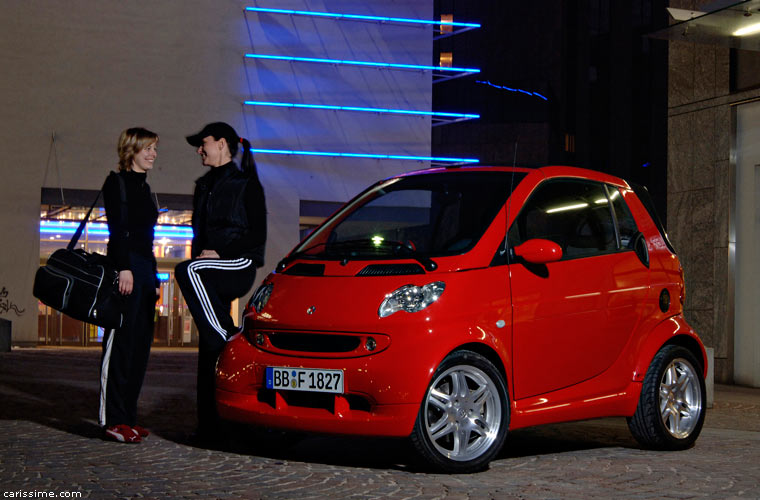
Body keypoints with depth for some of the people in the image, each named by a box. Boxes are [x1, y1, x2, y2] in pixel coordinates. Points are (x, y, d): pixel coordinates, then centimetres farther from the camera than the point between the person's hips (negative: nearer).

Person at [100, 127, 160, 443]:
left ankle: (127, 417, 8)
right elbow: (117, 228, -12)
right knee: (121, 343, -11)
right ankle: (114, 420, -11)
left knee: (140, 345, 6)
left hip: (144, 268, 9)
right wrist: (124, 268, -21)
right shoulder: (117, 182, -2)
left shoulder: (143, 187, 22)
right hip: (126, 266, -9)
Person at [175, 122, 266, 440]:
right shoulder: (205, 186, 22)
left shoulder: (246, 183, -1)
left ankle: (228, 337, -28)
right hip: (212, 274, 7)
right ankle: (210, 423, 1)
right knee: (207, 348, 0)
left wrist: (220, 254, -16)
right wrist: (200, 254, 6)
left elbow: (258, 235, -8)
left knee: (187, 270, -34)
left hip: (240, 264, -7)